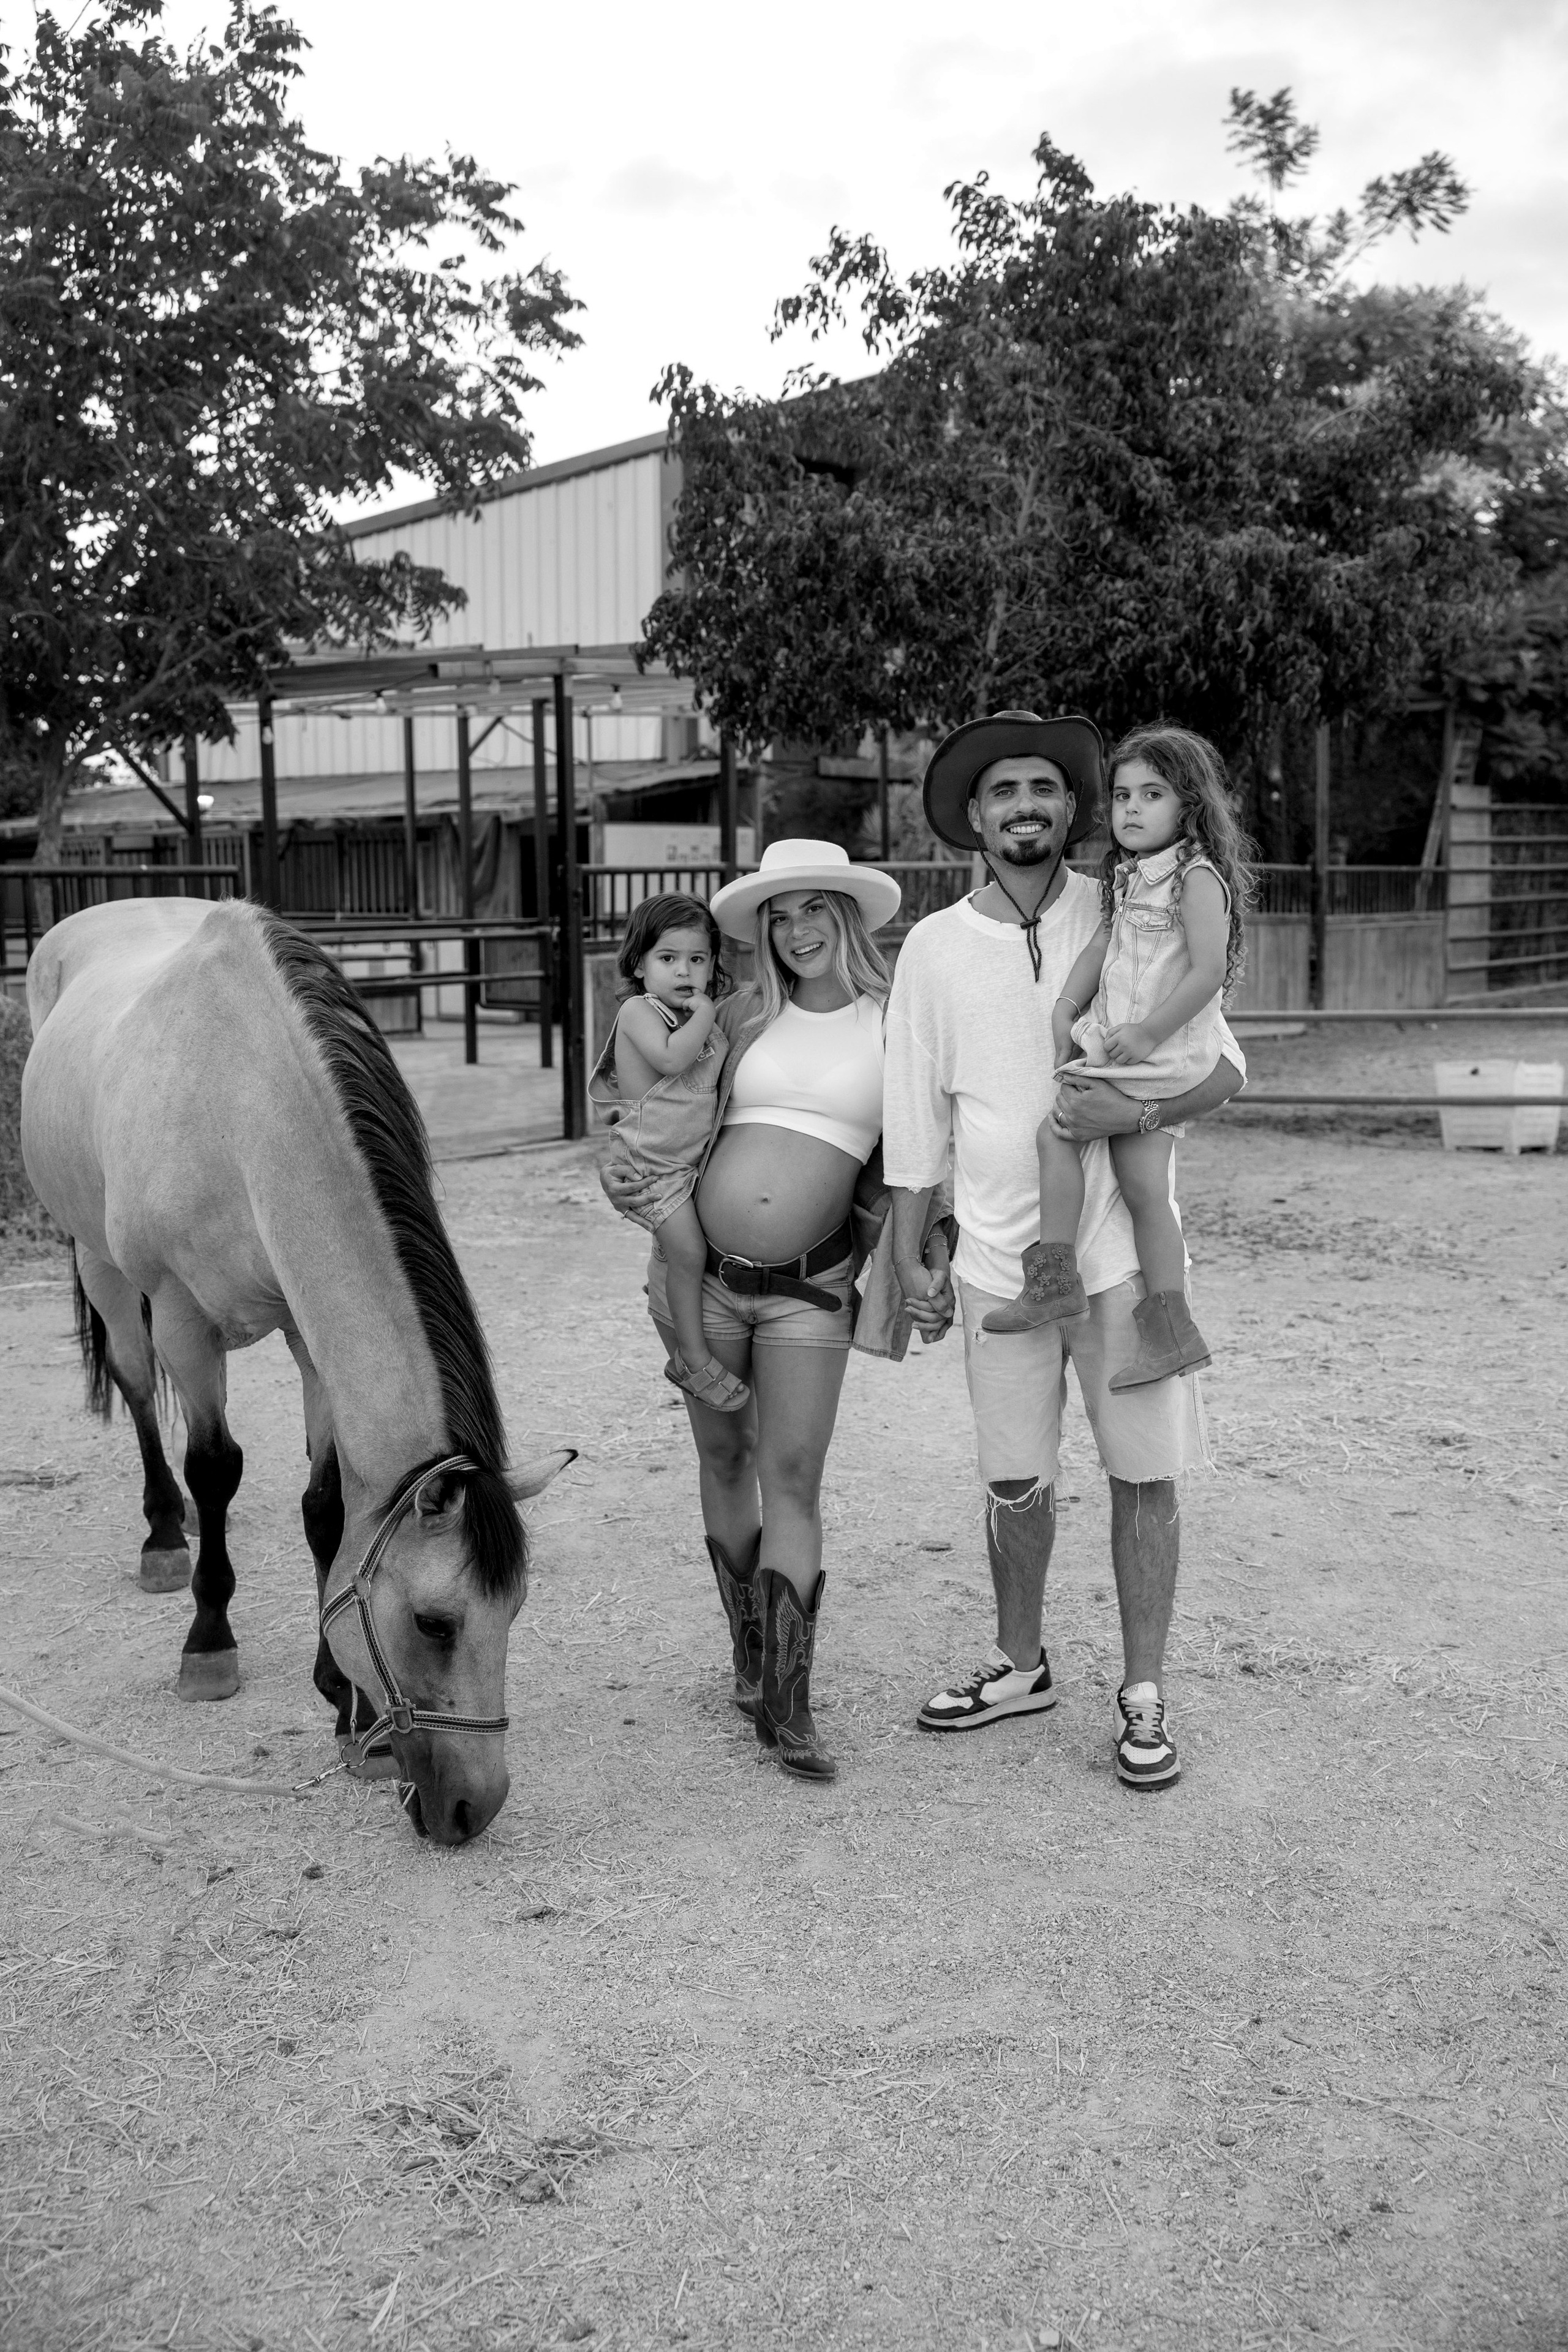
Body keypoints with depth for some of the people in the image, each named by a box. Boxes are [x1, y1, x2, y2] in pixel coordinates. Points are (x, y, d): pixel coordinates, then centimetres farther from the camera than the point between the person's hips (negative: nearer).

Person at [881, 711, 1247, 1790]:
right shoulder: (936, 946, 3)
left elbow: (1225, 1064, 0)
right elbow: (916, 1115, 8)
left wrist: (1138, 1111, -19)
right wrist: (909, 1258, 8)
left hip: (1123, 1249, -1)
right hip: (1000, 1257, 2)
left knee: (1144, 1472, 3)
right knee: (1016, 1480, 12)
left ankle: (1144, 1693, 18)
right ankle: (1020, 1666, 32)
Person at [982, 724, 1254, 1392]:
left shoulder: (1197, 876, -12)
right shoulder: (1128, 875, 15)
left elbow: (1208, 970, -19)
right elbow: (1103, 944, 18)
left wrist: (1150, 1031, -21)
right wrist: (1068, 1004, 3)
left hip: (1160, 1053, -9)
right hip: (1124, 1050, 9)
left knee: (1054, 1129, -11)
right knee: (1142, 1183, 8)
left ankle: (1054, 1278, -5)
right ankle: (1168, 1326, 12)